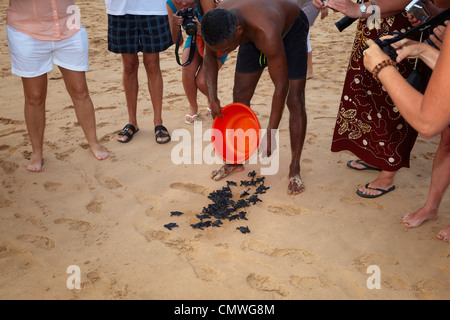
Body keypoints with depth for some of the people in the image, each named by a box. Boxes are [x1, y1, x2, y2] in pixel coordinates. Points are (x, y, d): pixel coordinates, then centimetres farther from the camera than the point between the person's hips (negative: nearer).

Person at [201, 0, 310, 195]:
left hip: (291, 30, -5)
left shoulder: (266, 34, -47)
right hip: (254, 37, 5)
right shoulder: (216, 24, -31)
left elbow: (281, 86, -39)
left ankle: (294, 170, -3)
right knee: (240, 97, 1)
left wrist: (270, 135, -35)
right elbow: (209, 56, -8)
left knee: (295, 101, -14)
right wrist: (212, 97, -19)